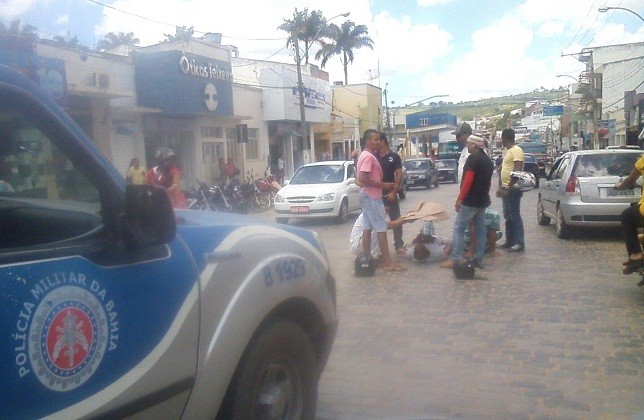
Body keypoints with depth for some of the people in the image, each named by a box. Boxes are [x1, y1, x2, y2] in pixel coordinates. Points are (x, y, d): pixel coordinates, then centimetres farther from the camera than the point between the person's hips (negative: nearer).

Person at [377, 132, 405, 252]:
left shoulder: (394, 156, -1)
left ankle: (399, 244, 13)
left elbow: (399, 175, -5)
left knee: (396, 219, 4)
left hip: (390, 193, -3)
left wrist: (394, 192, -14)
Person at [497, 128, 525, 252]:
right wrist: (500, 187, 20)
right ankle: (509, 241, 20)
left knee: (515, 216, -6)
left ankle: (520, 243, -1)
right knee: (507, 216, 13)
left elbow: (517, 171, -21)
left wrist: (508, 188, -23)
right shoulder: (508, 151, 17)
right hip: (506, 189, 10)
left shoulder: (516, 151, -13)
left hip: (512, 189, -10)